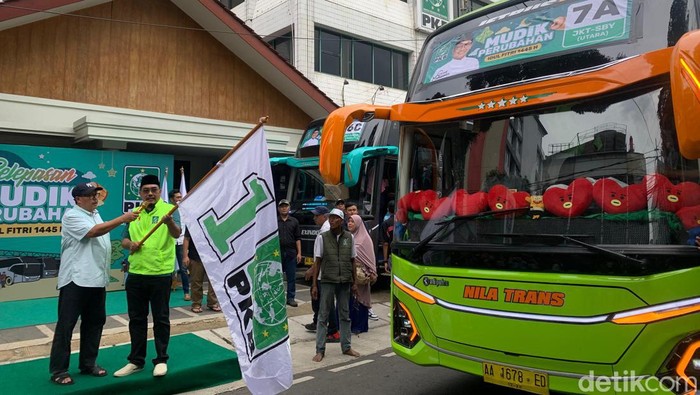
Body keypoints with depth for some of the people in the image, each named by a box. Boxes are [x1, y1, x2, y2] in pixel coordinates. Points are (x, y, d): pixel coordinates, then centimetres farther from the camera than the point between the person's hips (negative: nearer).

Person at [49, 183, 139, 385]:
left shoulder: (96, 214, 16)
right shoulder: (72, 216, -10)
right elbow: (93, 232, -24)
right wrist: (122, 219, -27)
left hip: (97, 279, 8)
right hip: (75, 280, -8)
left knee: (94, 322, 13)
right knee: (66, 325, -1)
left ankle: (88, 363, 24)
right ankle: (58, 369, 8)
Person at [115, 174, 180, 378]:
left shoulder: (168, 209, -6)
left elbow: (177, 234, -22)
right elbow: (124, 239, 14)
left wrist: (169, 222, -44)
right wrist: (130, 244, -10)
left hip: (161, 273, -5)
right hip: (135, 273, 5)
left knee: (161, 318, 5)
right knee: (136, 318, 13)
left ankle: (161, 360, 18)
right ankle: (136, 361, 25)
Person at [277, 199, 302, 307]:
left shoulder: (294, 221, 10)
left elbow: (298, 238, 9)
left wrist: (299, 252, 2)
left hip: (291, 253, 1)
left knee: (291, 277, 3)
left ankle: (290, 298, 11)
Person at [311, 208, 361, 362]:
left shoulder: (349, 237, 4)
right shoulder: (322, 238, -2)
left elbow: (352, 261, 10)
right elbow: (317, 262, -1)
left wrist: (354, 282, 9)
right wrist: (314, 284, -5)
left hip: (345, 282, 3)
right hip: (327, 281, -2)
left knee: (345, 315, 12)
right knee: (323, 315, 2)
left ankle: (346, 347, 24)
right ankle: (320, 350, 10)